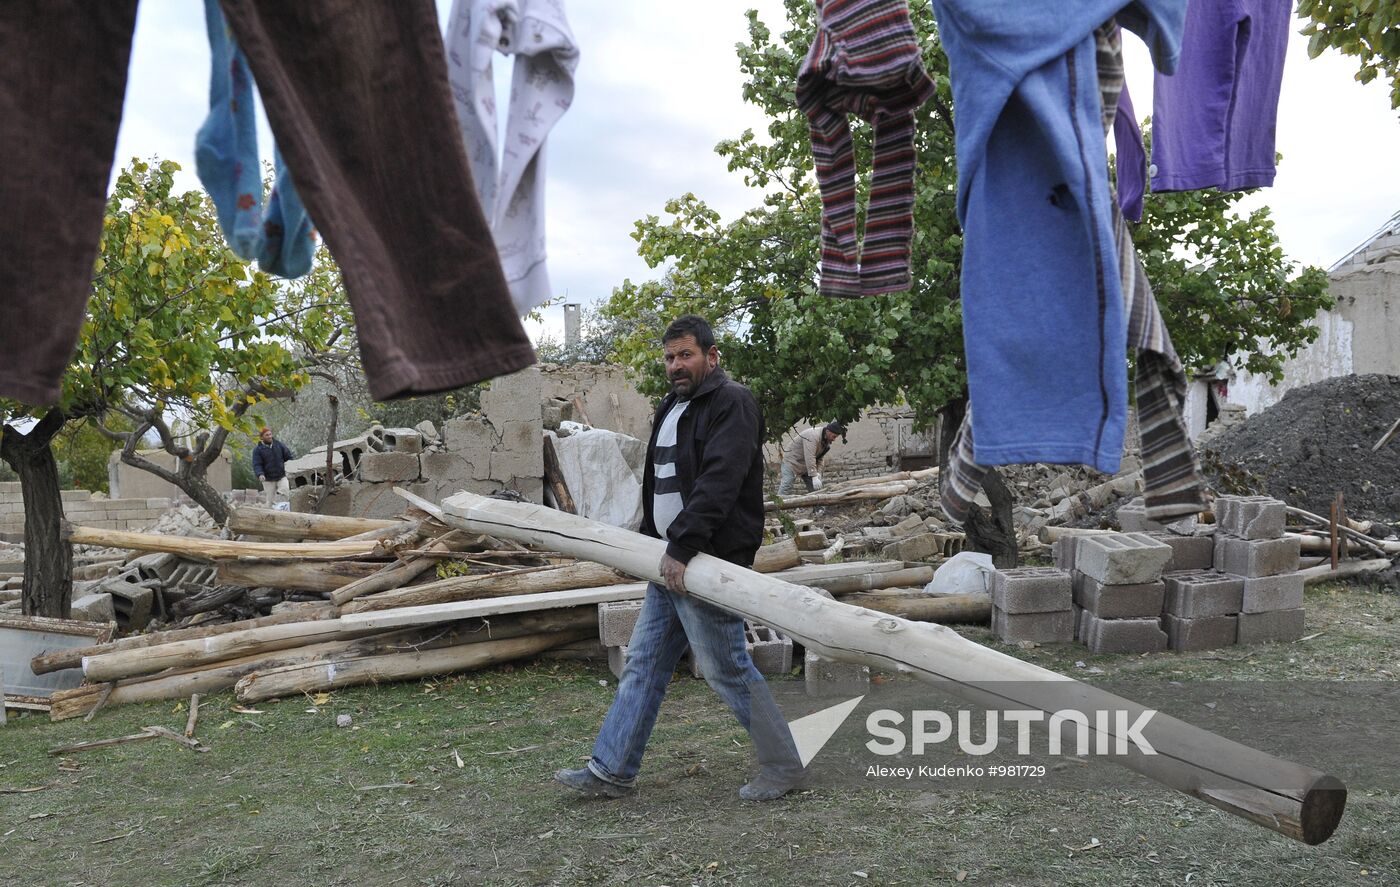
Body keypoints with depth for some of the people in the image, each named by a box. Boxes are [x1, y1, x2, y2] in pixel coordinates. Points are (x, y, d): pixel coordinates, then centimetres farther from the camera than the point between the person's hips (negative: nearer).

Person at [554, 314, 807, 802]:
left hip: (707, 561, -9)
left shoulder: (732, 404, -11)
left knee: (728, 669, -4)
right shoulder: (672, 406, 18)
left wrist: (682, 548, -26)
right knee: (643, 664, 11)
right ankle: (611, 771, 19)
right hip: (671, 560, 10)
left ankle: (785, 765, 12)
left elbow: (717, 483, -23)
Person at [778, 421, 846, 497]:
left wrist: (818, 473, -12)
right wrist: (814, 477, -39)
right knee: (785, 490, -15)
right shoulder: (812, 436, -31)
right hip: (792, 462, -9)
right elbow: (809, 458, -37)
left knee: (815, 489, 2)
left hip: (808, 466, 9)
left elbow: (820, 459, 3)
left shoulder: (827, 441, -1)